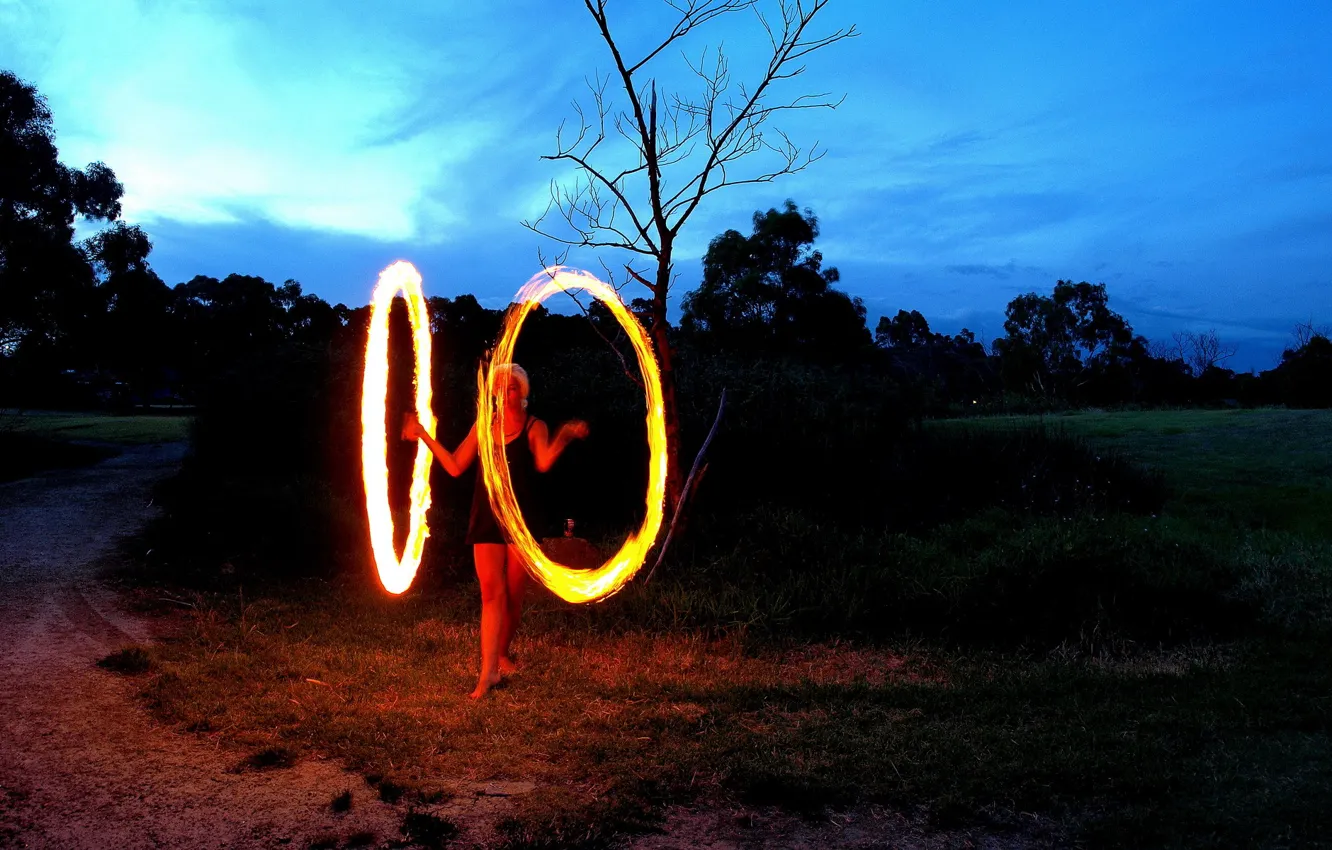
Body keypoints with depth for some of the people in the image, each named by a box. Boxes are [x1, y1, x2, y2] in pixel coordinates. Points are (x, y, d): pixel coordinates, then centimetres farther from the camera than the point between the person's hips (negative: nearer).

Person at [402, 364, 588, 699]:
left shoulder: (534, 427, 2)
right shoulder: (483, 425, 11)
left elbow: (543, 463, -18)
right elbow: (455, 467, 10)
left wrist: (565, 437, -34)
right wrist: (425, 436, 8)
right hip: (487, 517, 1)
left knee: (513, 595, 7)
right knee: (491, 592, -8)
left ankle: (502, 654, 29)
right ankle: (488, 672, -10)